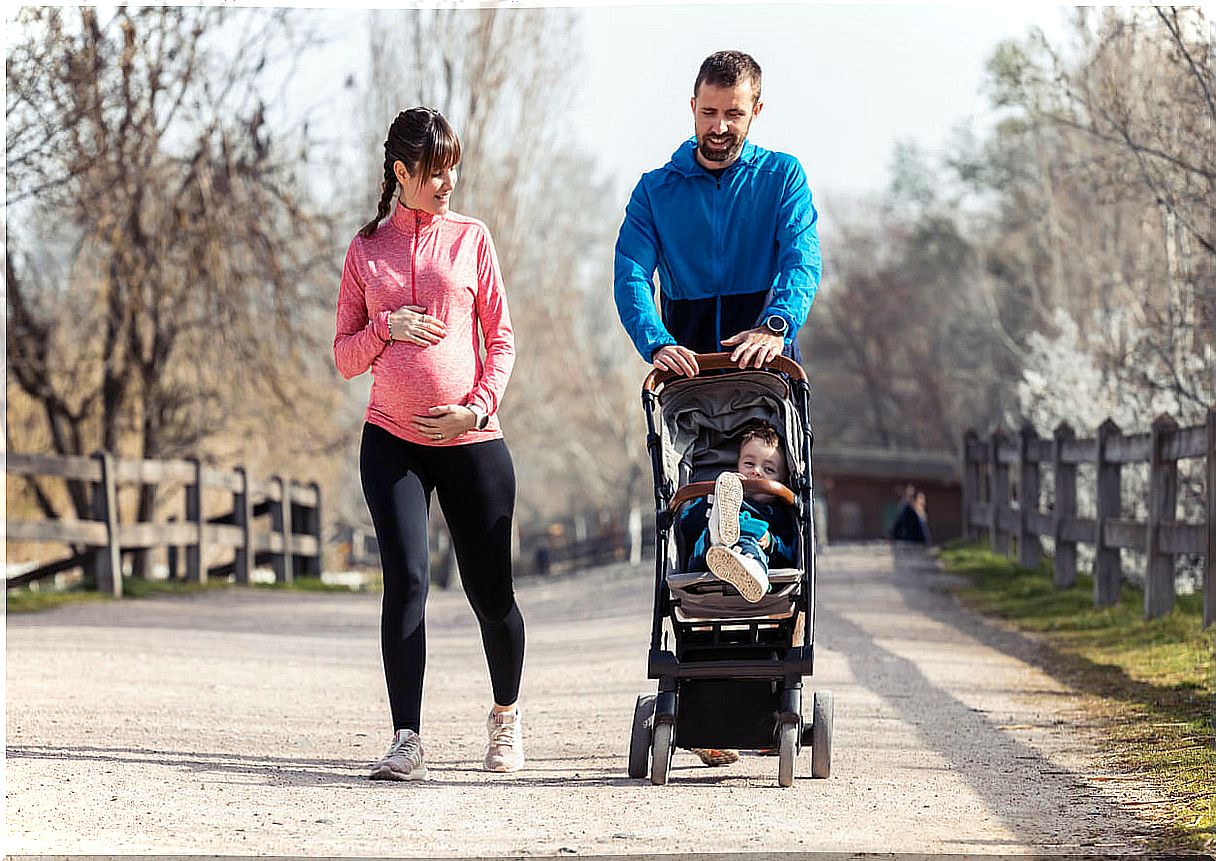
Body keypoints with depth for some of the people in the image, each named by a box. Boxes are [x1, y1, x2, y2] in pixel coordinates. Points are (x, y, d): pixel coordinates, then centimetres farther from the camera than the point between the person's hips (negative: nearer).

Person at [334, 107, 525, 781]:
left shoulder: (470, 238, 6)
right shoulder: (366, 249, 8)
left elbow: (502, 338, 5)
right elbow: (345, 358, 9)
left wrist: (479, 406, -10)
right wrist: (386, 328, -10)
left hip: (471, 440, 0)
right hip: (392, 440, 0)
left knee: (491, 592, 4)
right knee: (405, 578, -15)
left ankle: (506, 715, 30)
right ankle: (407, 739, -13)